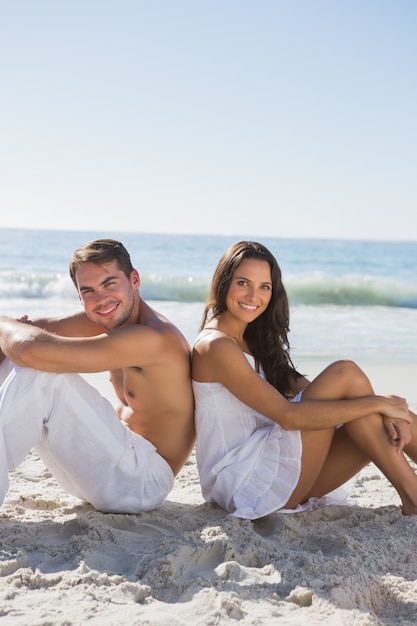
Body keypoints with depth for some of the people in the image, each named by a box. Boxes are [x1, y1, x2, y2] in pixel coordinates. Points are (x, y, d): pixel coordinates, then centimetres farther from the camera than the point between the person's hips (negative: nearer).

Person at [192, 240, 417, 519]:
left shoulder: (253, 340, 16)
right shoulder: (215, 345, -13)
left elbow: (308, 392, 5)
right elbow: (288, 416, -21)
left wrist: (383, 413, -11)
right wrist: (377, 404, -16)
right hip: (243, 483, -8)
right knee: (345, 373, -16)